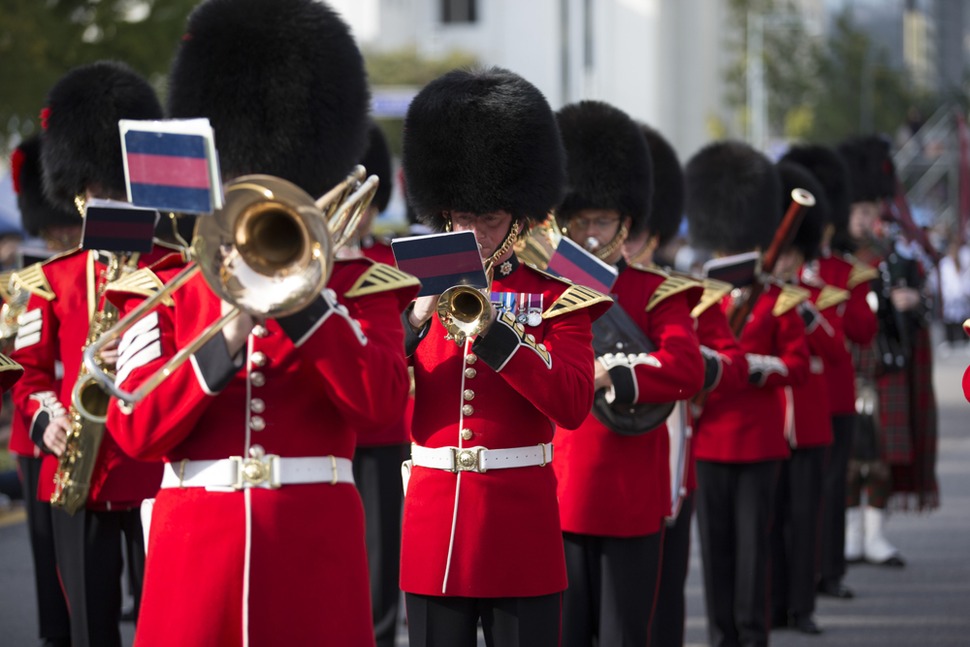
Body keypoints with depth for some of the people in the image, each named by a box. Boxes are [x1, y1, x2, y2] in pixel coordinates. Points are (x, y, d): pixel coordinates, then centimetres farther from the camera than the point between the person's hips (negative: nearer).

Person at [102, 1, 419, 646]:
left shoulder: (362, 285, 9)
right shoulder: (162, 290, 11)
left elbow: (382, 404, -9)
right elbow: (136, 430, -2)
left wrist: (298, 293, -13)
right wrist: (226, 340, -14)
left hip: (316, 549, -1)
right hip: (195, 540, 1)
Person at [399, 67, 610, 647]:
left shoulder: (556, 297, 3)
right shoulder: (417, 292, 11)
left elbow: (573, 405, -11)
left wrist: (490, 327, -18)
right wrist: (415, 322, -11)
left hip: (521, 524, -2)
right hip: (434, 528, 2)